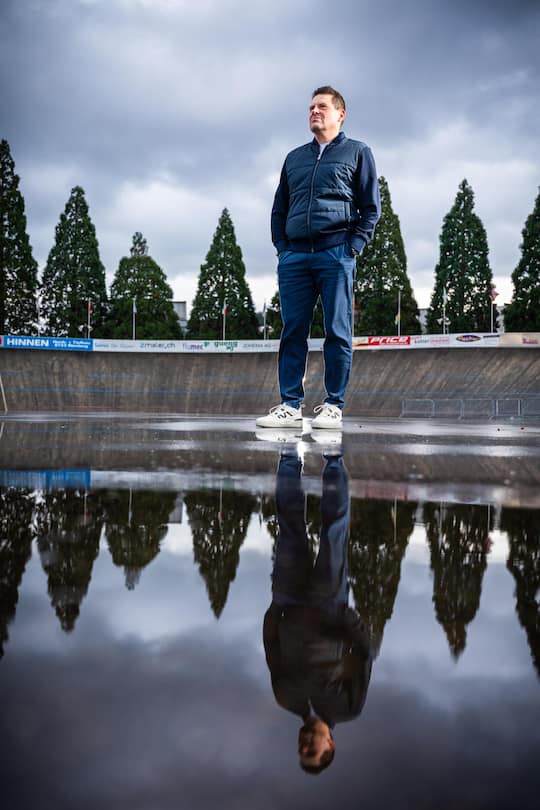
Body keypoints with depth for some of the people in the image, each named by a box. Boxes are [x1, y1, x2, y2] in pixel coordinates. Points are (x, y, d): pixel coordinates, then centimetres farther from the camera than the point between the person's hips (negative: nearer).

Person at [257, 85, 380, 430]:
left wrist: (353, 247, -6)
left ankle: (334, 406, 2)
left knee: (338, 332, -3)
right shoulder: (294, 158, 22)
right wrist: (281, 246, 9)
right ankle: (290, 405, 4)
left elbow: (371, 207, 5)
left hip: (336, 255, -4)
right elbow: (279, 208, 24)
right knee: (292, 332, 0)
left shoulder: (358, 152, 11)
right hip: (294, 257, 4)